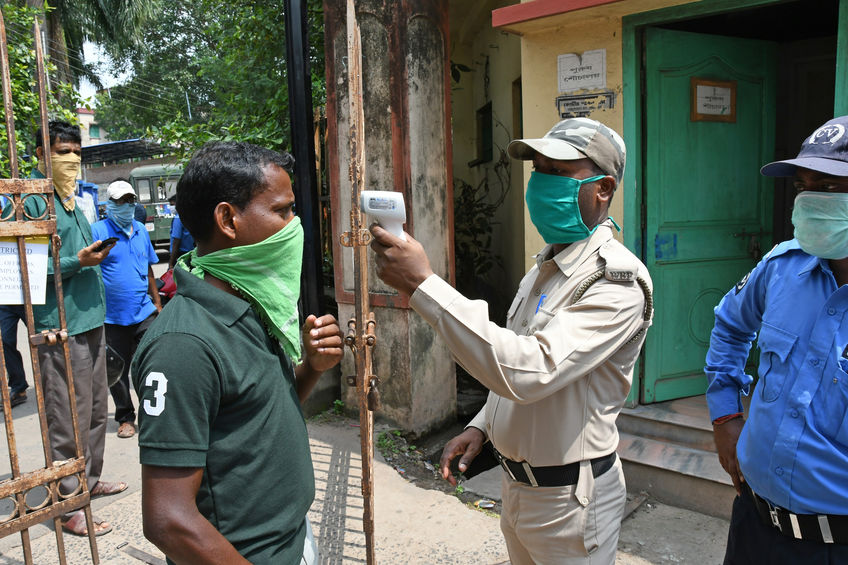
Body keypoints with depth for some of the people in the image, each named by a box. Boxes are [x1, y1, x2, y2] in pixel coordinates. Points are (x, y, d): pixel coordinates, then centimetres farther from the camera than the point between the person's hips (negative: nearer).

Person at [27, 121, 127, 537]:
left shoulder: (70, 199, 18)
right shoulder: (31, 200, -10)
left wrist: (96, 252, 12)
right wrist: (77, 261, -21)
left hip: (90, 319, 9)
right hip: (60, 326, -9)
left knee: (95, 410, 18)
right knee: (68, 420, -3)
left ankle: (90, 480, 34)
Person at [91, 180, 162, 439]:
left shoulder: (141, 230, 11)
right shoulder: (97, 231, -5)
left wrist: (157, 302, 18)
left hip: (144, 312, 3)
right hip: (113, 316, -3)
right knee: (118, 369, 9)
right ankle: (125, 417, 24)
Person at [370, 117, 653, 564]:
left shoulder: (616, 280, -23)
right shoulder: (545, 266, 6)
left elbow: (529, 370, -36)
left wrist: (423, 285, -37)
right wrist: (482, 426, 6)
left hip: (568, 495, -7)